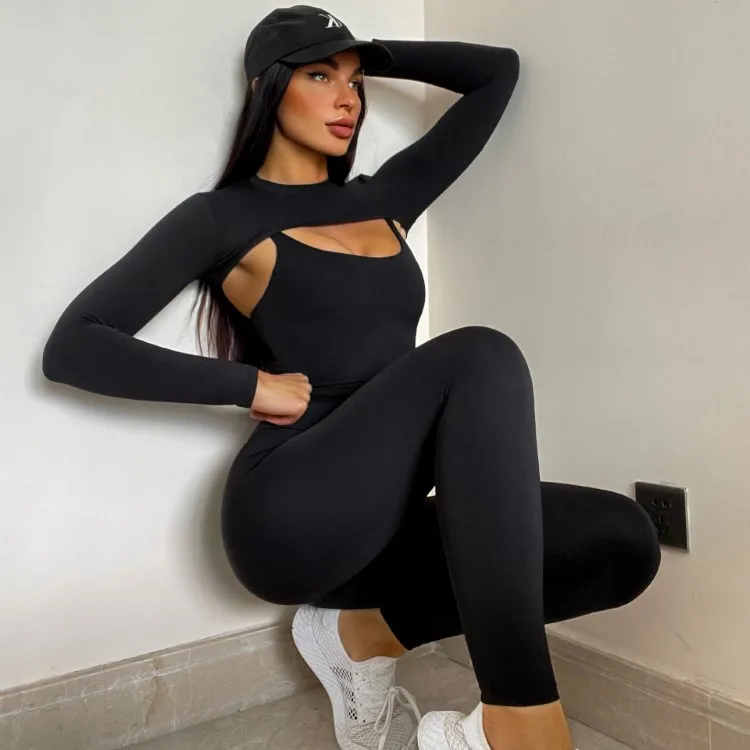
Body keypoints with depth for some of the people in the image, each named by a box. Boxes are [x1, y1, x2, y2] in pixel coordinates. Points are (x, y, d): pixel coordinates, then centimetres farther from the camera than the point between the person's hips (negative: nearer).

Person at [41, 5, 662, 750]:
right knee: (480, 357, -27)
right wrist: (249, 383, -10)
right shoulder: (224, 218, 4)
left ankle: (365, 631, 2)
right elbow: (71, 347, -3)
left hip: (378, 515, 6)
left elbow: (498, 71, 25)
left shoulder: (384, 199, 18)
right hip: (287, 514, -6)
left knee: (623, 541, -13)